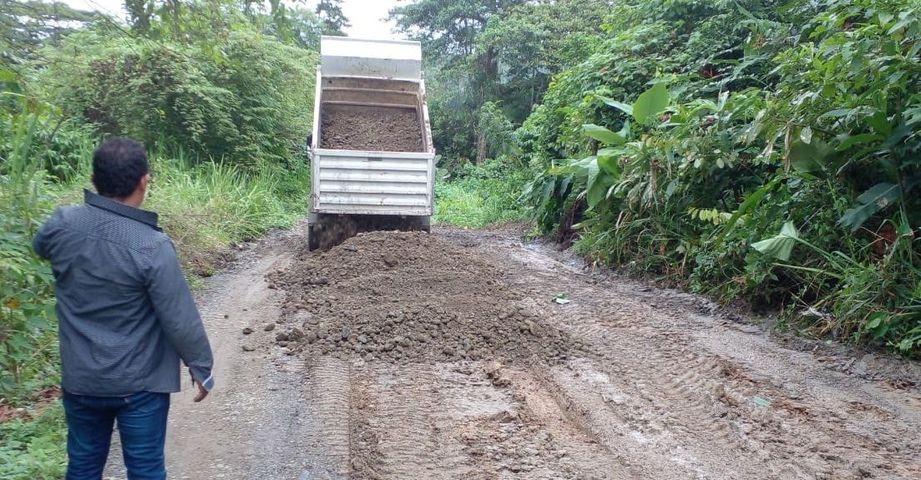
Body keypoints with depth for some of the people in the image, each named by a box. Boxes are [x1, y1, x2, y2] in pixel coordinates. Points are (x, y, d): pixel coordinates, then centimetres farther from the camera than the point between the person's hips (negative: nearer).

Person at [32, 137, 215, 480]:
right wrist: (201, 368, -4)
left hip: (80, 380, 5)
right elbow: (181, 321, -18)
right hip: (139, 384, -4)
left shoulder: (62, 225, -9)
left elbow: (40, 247, 18)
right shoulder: (152, 246, -24)